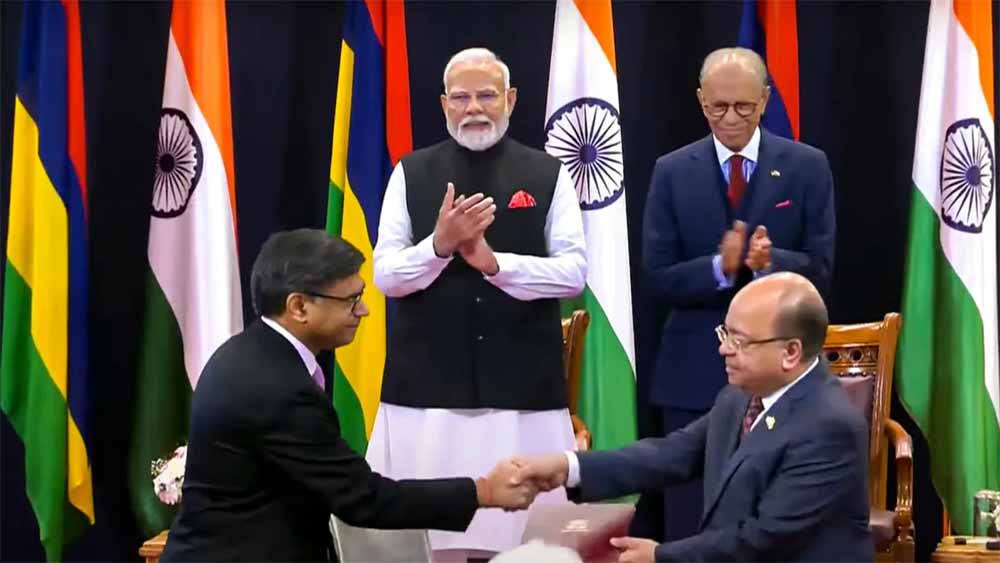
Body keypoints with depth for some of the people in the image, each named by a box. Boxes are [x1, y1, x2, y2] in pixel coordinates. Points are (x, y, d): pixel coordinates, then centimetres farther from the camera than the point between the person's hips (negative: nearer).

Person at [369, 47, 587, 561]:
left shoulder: (547, 174, 4)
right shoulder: (411, 174, 6)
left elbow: (573, 273, -3)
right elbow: (385, 276, 1)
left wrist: (492, 261, -14)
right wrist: (440, 244, -16)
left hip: (522, 385, 0)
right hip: (429, 384, 1)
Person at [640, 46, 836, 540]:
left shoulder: (807, 167, 0)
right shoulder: (672, 172, 1)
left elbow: (819, 270, -4)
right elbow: (657, 279, -4)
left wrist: (771, 262, -25)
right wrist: (720, 267, -22)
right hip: (694, 374, 1)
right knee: (690, 524, 6)